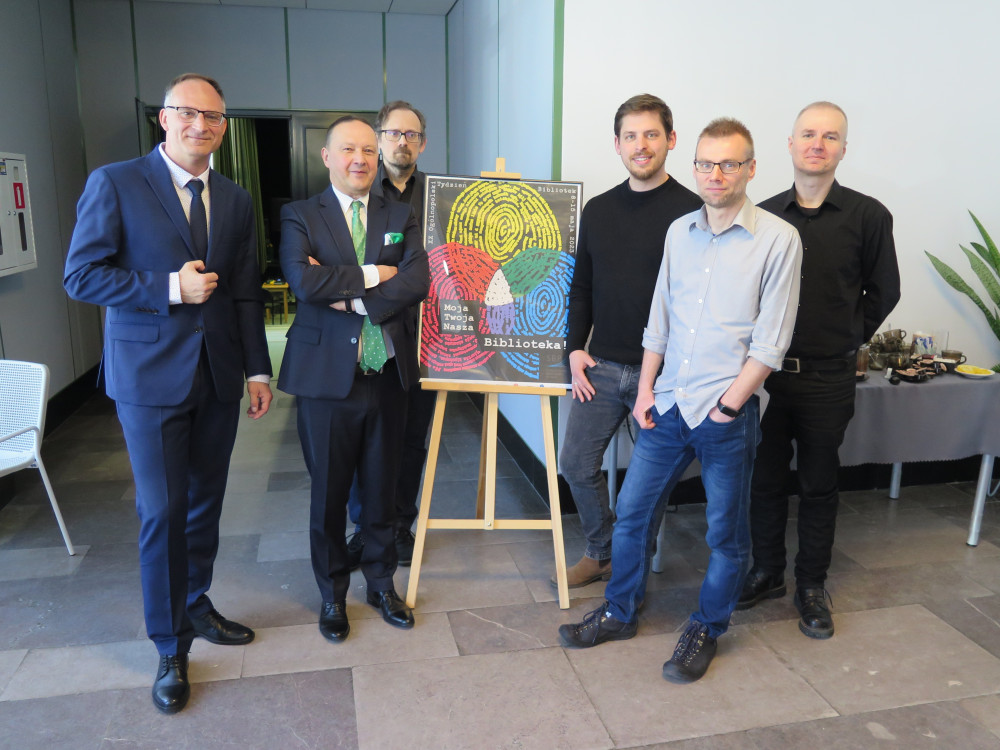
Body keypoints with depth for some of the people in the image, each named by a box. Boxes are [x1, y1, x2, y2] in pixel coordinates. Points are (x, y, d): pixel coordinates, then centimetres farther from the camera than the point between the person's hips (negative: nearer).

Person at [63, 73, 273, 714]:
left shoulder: (237, 201, 10)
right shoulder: (114, 184, -4)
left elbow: (247, 293, 11)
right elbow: (82, 276, -8)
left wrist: (258, 370, 7)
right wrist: (170, 288, -18)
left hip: (218, 376, 5)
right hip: (151, 376, -4)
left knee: (206, 504, 14)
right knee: (163, 512, 0)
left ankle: (196, 605, 35)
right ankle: (171, 647, 17)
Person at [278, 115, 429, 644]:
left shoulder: (400, 217, 8)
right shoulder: (300, 216, 1)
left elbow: (418, 281, -9)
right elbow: (303, 281, -17)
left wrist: (351, 297, -15)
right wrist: (372, 275, -13)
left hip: (387, 377, 2)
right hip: (326, 377, -2)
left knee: (382, 488, 14)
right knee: (329, 492, 10)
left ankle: (381, 584, 34)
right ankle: (332, 595, 30)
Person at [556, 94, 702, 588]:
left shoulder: (691, 211, -7)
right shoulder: (598, 210, 9)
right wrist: (575, 349, 3)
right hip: (601, 367, 5)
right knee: (576, 464, 9)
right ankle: (601, 553, 31)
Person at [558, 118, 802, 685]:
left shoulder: (778, 239, -8)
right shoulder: (680, 232, 8)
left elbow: (771, 340, -10)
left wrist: (727, 405, -12)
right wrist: (646, 388, 6)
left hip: (728, 411, -4)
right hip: (668, 403, 5)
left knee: (727, 532, 10)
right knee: (633, 511, 12)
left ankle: (706, 632, 31)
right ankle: (620, 613, 33)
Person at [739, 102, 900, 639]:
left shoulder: (867, 216, -3)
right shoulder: (763, 215, 4)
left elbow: (883, 292, 8)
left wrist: (846, 340, 7)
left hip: (827, 379, -2)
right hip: (766, 372, 2)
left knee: (818, 486, 10)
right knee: (764, 479, 11)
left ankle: (811, 586, 27)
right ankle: (767, 573, 30)